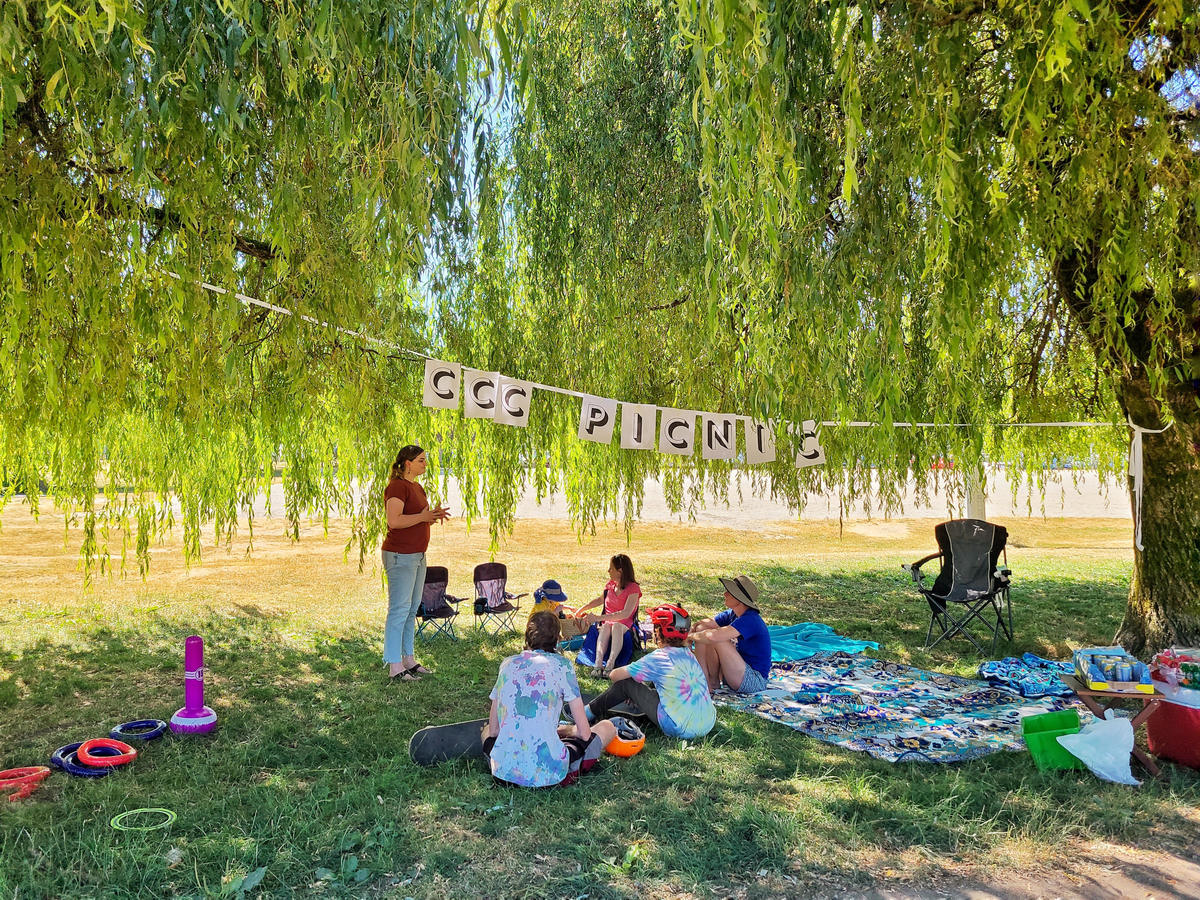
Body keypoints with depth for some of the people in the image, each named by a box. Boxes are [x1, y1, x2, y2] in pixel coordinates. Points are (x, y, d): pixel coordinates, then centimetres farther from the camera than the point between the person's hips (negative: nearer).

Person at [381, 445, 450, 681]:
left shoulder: (417, 487, 16)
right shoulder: (397, 486, -14)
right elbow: (394, 521, -25)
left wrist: (434, 515, 6)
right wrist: (423, 516, -18)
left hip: (417, 555, 10)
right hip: (400, 555, -10)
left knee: (412, 609, 14)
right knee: (399, 609, -6)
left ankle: (409, 659, 23)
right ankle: (395, 667, -1)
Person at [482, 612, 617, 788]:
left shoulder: (507, 663, 10)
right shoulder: (562, 665, 0)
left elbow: (493, 730, 14)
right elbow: (584, 733, 1)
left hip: (504, 769, 3)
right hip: (548, 773, -3)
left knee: (486, 730, 37)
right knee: (607, 727, 19)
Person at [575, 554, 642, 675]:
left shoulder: (633, 589, -13)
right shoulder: (611, 584, 8)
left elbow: (626, 613, -27)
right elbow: (601, 599, 30)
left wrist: (598, 618, -32)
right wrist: (582, 609, 26)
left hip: (624, 623, -4)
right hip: (607, 620, 4)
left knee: (617, 626, -40)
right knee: (605, 627, -33)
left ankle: (610, 664, -50)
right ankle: (598, 664, -50)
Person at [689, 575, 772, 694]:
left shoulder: (750, 620, -26)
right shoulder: (731, 614, 2)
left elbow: (714, 636, -37)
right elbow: (705, 624, 4)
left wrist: (691, 636, -20)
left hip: (755, 682, -9)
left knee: (717, 640, -28)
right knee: (701, 630, -1)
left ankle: (714, 682, -2)